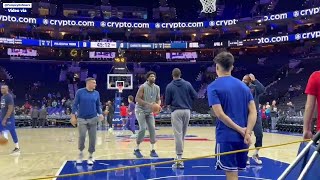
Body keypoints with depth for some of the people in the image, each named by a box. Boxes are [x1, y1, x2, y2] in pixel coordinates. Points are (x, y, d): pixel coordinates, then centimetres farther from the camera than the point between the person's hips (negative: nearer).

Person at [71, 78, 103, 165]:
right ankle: (81, 152, 16)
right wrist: (73, 115, -5)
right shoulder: (80, 92, -2)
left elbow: (98, 105, 11)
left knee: (92, 138, 2)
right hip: (82, 119, -2)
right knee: (82, 136, -11)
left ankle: (90, 156, 17)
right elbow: (75, 104, 0)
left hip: (93, 119, 3)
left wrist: (100, 114, -5)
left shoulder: (96, 93, 5)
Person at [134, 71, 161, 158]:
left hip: (150, 111, 6)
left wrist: (158, 105, -15)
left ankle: (152, 150, 5)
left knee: (152, 129, -3)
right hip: (140, 110, -6)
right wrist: (148, 103, -29)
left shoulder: (157, 88, 2)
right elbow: (137, 99, -20)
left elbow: (158, 99, 8)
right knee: (143, 128, -16)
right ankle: (137, 149, -3)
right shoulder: (143, 87, -16)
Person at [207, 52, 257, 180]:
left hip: (226, 137, -6)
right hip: (242, 137, 6)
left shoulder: (213, 87, -6)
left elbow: (220, 114, -16)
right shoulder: (243, 85, 11)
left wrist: (240, 130, -10)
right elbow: (253, 112, 1)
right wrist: (247, 133, -8)